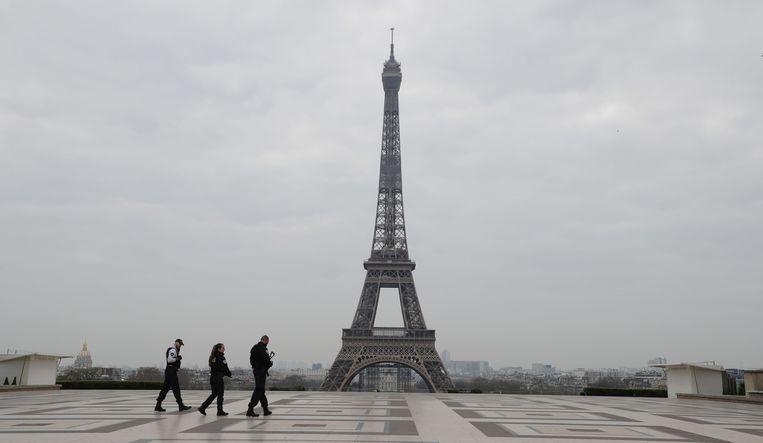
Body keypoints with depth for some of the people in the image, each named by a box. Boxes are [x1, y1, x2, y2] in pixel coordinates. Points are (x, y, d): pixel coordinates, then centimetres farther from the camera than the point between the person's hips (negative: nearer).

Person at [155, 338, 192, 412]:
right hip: (171, 370, -10)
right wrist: (178, 358, -14)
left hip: (171, 371, 10)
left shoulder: (175, 350, 22)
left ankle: (158, 406, 11)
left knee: (165, 388, 10)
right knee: (176, 387, -7)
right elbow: (170, 359, -23)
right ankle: (180, 405, -4)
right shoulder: (172, 350, -11)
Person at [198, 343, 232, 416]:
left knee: (214, 394, 16)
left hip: (212, 377, 8)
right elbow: (225, 368, -13)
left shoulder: (212, 357, 12)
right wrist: (229, 374, 6)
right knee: (220, 394, 3)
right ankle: (220, 411, 9)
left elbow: (212, 367, 14)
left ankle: (202, 407, 11)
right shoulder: (220, 357, -13)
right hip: (218, 378, -8)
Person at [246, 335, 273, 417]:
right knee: (258, 390, -5)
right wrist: (270, 363, 0)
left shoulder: (254, 347, 11)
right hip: (261, 371, -10)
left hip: (255, 370, 10)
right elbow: (266, 360, -22)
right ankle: (250, 410, -8)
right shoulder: (262, 348, -17)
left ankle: (265, 409, 25)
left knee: (261, 390, 16)